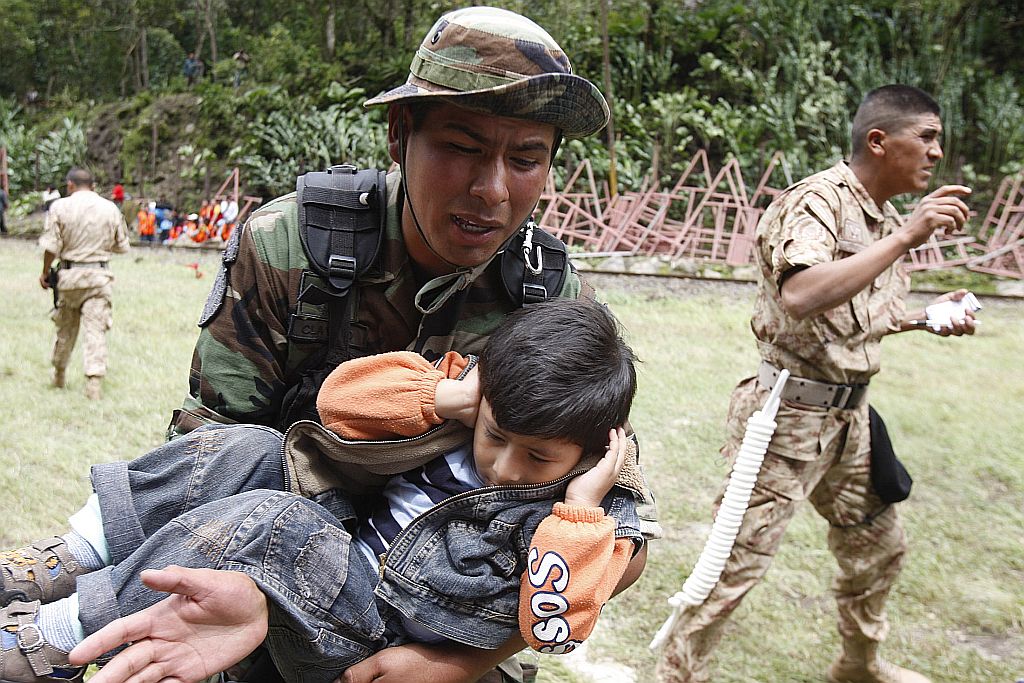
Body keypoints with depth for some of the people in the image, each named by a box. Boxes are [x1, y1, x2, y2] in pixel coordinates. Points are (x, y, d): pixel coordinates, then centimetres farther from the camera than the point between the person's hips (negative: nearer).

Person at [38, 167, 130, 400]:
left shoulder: (60, 207, -5)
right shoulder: (110, 208, 1)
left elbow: (51, 247, -8)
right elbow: (122, 245, 7)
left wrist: (45, 272, 6)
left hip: (70, 274, 0)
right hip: (99, 276, 0)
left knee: (65, 328, 16)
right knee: (96, 329, -1)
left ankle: (58, 376, 33)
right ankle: (95, 382, -8)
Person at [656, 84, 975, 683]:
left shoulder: (888, 220, 11)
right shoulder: (819, 200, -17)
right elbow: (801, 297, -36)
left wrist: (927, 317, 7)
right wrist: (907, 238, -31)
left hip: (849, 415, 9)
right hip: (791, 413, -9)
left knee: (878, 545, 21)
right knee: (741, 558, -2)